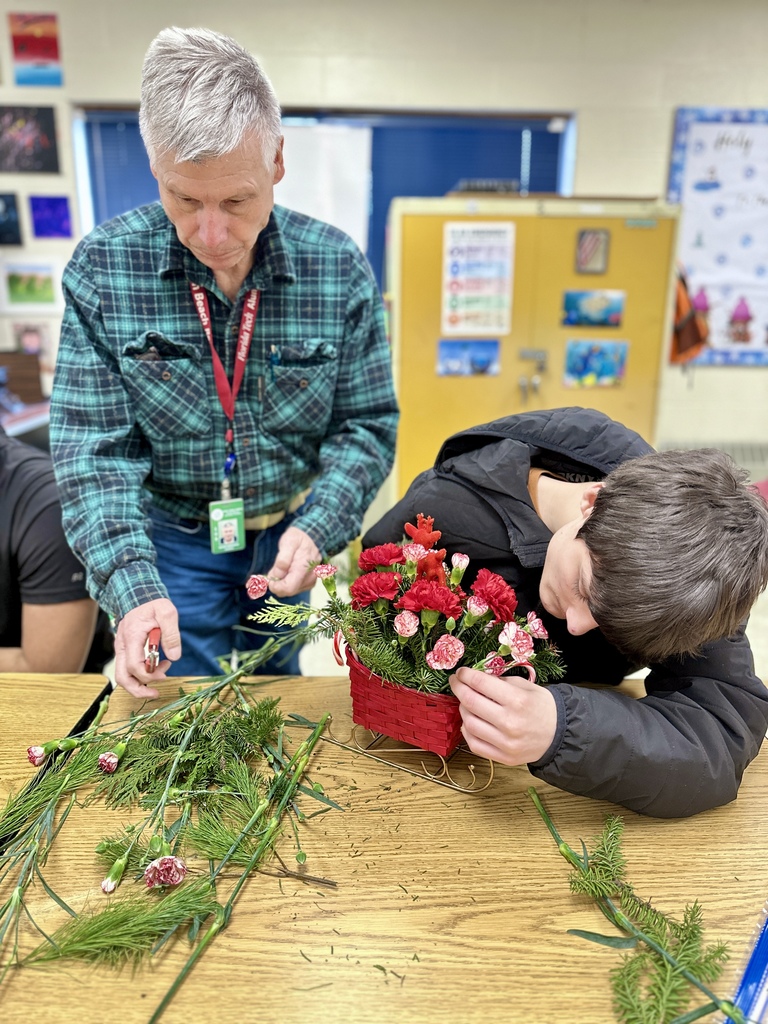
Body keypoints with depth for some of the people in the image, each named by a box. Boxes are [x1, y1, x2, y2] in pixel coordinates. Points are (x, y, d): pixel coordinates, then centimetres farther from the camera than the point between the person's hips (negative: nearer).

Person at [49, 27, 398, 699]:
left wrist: (317, 529, -24)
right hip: (170, 540, -1)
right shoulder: (102, 267, -16)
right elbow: (94, 447, -15)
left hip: (287, 534, 2)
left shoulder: (339, 267, -15)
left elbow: (367, 424, -8)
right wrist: (133, 586, -28)